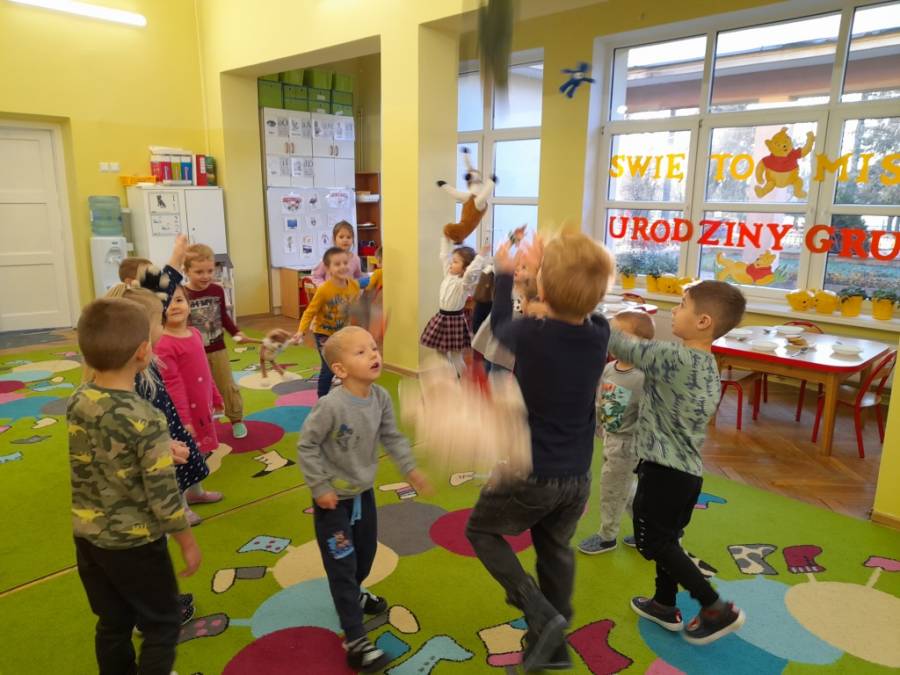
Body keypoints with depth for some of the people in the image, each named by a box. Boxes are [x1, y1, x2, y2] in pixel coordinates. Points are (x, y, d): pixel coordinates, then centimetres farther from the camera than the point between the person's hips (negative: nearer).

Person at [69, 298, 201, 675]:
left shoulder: (77, 402, -7)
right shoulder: (146, 420, -28)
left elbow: (94, 464, 6)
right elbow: (163, 493, -22)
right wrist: (188, 543, -7)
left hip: (88, 537, 7)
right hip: (134, 544, -6)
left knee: (112, 624, 24)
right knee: (162, 626, 15)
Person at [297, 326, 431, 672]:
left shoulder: (381, 397, -12)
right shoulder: (331, 405, -31)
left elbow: (392, 437, 2)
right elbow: (306, 446, -21)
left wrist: (410, 468, 0)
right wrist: (321, 487, -18)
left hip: (364, 491, 7)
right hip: (334, 498, -7)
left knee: (366, 552, 26)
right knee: (342, 566, 2)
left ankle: (353, 594, 56)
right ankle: (355, 642, 13)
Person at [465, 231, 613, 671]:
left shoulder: (530, 334, -23)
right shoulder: (599, 335, -10)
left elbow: (500, 326, 1)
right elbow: (576, 311, 14)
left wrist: (503, 273, 15)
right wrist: (548, 269, 22)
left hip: (530, 475, -5)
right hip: (577, 478, 5)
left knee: (482, 531, 19)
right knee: (556, 552, 23)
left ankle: (541, 615, 8)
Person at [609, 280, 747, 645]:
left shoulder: (674, 356, -23)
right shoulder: (710, 366, 5)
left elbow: (622, 346, -19)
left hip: (663, 470, -9)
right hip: (687, 470, 9)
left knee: (654, 543, 7)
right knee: (666, 539, 22)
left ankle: (717, 608, 14)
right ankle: (665, 606, 37)